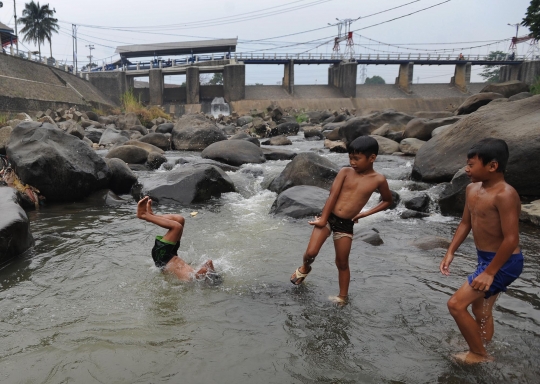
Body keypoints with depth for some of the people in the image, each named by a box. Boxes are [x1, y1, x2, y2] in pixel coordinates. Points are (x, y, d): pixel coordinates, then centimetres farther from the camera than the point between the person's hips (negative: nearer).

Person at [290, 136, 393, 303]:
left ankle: (342, 297, 30)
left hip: (346, 224, 0)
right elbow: (332, 196, -8)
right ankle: (305, 268, 29)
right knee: (311, 253, -6)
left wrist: (366, 213, 3)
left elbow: (388, 201, 11)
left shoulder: (378, 180, -4)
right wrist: (323, 220, -12)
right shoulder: (345, 172, -4)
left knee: (342, 263, 10)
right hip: (328, 216, 0)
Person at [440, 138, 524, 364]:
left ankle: (478, 355, 12)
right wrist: (450, 252, 7)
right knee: (480, 310, 23)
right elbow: (465, 223, 11)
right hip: (485, 258, 9)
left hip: (503, 263, -9)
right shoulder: (472, 189, 1)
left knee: (456, 304, -8)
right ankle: (484, 354, 44)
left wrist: (489, 272, -23)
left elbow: (511, 239, -27)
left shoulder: (504, 195, -27)